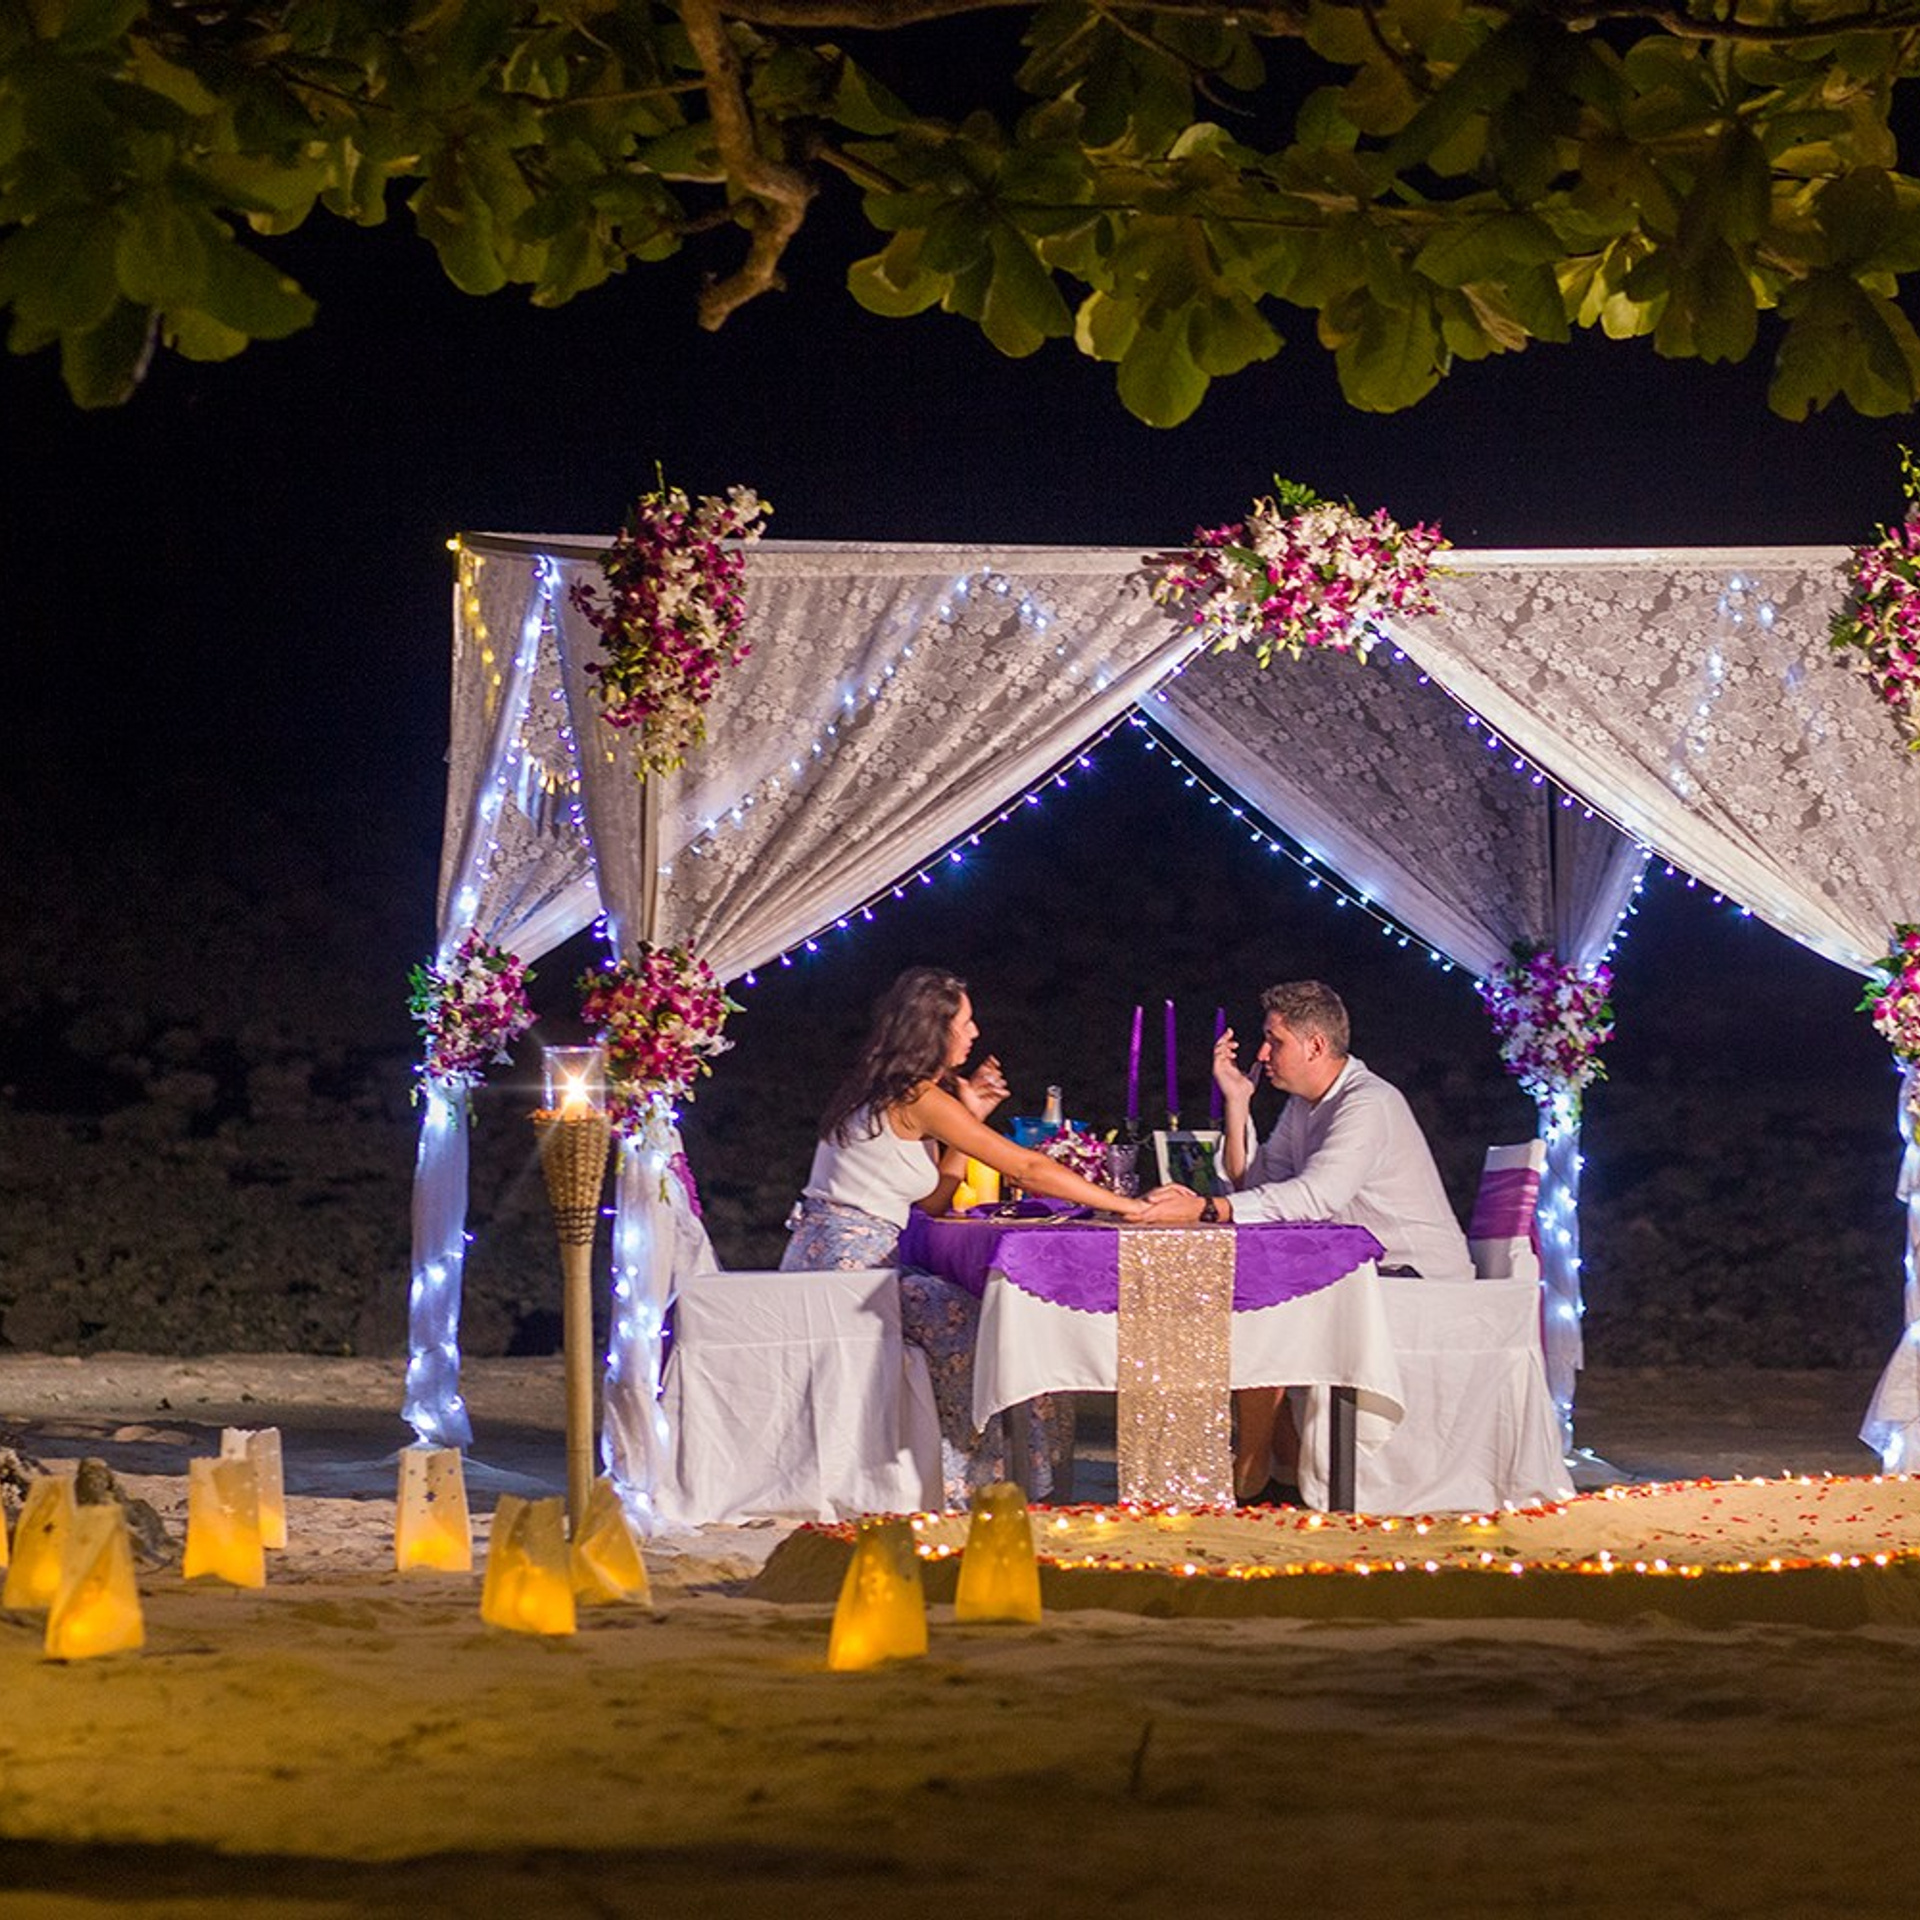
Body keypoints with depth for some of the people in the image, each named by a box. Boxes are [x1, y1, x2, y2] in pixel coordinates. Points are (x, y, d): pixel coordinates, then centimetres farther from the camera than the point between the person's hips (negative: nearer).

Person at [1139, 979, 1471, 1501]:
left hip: (1420, 1277, -10)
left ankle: (1250, 1465, -12)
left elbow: (1316, 1197, -33)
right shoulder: (1303, 1105, 12)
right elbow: (1251, 1186, 7)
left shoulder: (1369, 1105, -19)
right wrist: (1237, 1101, -1)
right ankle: (1288, 1456, 1)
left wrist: (1205, 1208, -37)